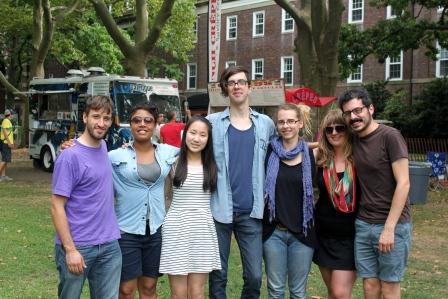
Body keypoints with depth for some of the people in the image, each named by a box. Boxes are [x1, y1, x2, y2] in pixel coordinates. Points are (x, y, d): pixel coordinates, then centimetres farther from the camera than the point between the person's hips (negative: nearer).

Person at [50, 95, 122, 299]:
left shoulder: (104, 147, 6)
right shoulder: (70, 156, -15)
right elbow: (57, 206, -16)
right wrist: (69, 249, -19)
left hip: (109, 245, 6)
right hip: (78, 246, -6)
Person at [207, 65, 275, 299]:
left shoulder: (266, 124, 8)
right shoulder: (212, 122, 2)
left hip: (251, 212, 1)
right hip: (218, 210, -1)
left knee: (254, 276, 3)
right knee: (218, 275, 8)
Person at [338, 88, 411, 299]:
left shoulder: (390, 137, -12)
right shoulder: (354, 140, 7)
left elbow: (403, 183, -15)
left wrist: (389, 228, -17)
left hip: (392, 225, -5)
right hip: (363, 225, 5)